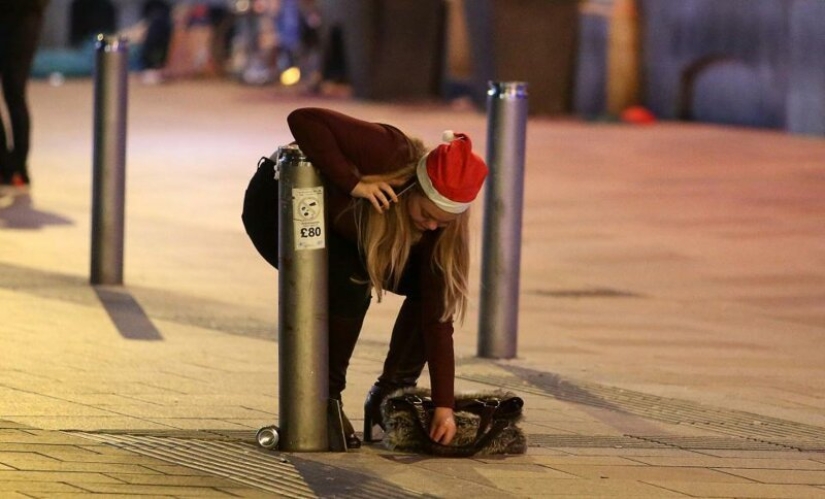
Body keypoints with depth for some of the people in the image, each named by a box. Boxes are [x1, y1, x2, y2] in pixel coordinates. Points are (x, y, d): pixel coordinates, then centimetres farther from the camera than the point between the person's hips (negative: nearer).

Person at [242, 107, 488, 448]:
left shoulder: (438, 228, -22)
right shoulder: (388, 153, -37)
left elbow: (438, 317, -22)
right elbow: (303, 120, -43)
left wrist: (444, 405, -26)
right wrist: (352, 183, -45)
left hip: (340, 230, 6)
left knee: (426, 286, -13)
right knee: (351, 282, -30)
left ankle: (391, 395, 2)